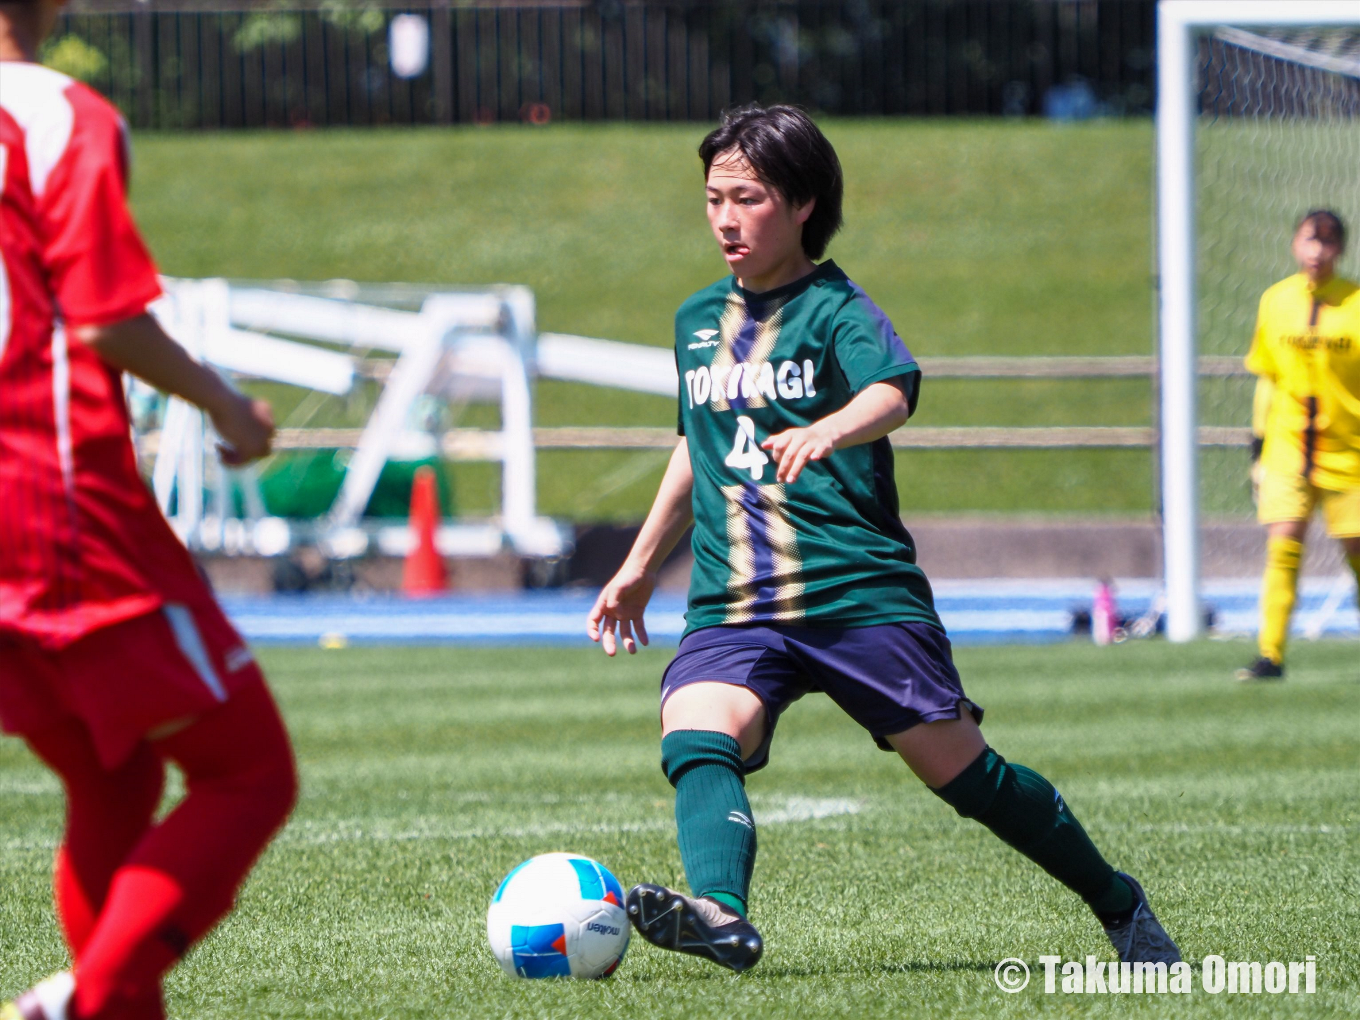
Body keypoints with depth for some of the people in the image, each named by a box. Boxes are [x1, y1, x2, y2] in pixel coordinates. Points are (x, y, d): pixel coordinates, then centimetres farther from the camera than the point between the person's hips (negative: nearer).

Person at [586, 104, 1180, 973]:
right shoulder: (698, 321, 16)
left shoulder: (837, 309, -4)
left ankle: (1118, 903, 20)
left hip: (860, 591, -5)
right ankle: (722, 914, -47)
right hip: (731, 607, 5)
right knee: (695, 736, -25)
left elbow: (892, 393, -26)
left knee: (955, 765, -1)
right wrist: (642, 565, 34)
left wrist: (826, 431, -48)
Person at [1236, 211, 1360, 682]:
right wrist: (1258, 449, 10)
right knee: (1282, 543, -13)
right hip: (1287, 446, 1)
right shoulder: (1275, 301, 5)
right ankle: (1270, 655, -13)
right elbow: (1267, 381, 12)